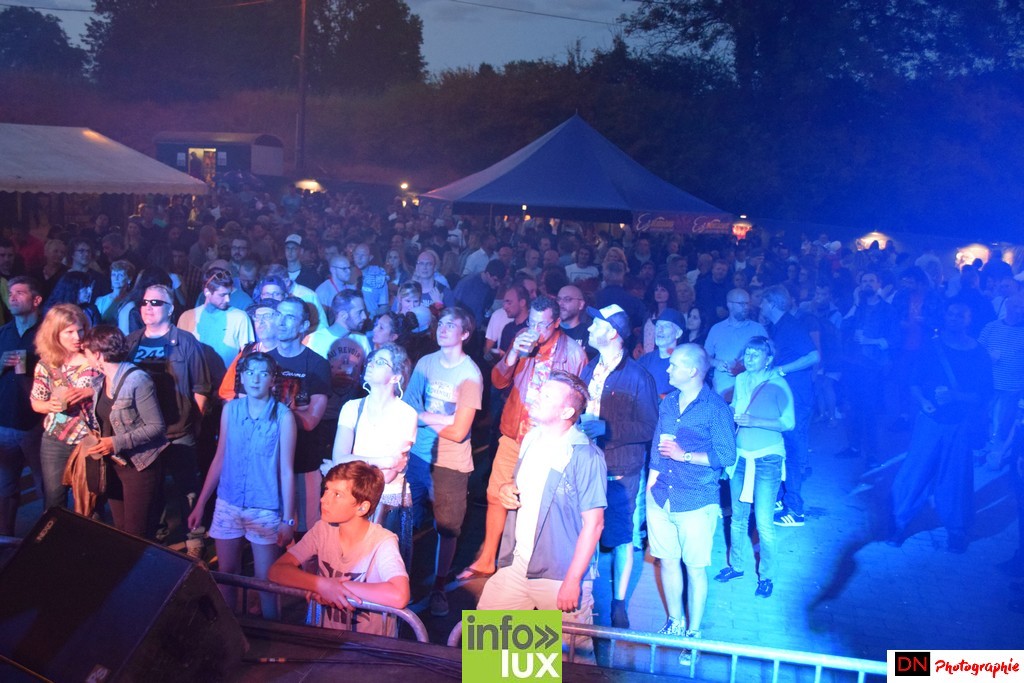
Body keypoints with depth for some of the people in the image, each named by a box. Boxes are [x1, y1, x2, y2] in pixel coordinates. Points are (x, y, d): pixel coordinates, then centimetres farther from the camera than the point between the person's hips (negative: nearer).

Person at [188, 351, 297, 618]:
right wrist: (200, 504, 7)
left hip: (265, 509, -3)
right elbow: (219, 459, 8)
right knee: (226, 575, 13)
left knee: (265, 581, 4)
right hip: (227, 505, 3)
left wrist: (288, 520, -6)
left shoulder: (283, 416, -9)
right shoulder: (230, 409, 1)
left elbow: (286, 471, -7)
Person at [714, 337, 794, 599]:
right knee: (738, 515, 13)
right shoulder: (741, 380, 6)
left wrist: (753, 421, -22)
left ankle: (766, 576, 13)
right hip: (740, 456, 5)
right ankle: (736, 565, 30)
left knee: (763, 522, -3)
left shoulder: (777, 385, -12)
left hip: (767, 459, -5)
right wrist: (731, 413, -2)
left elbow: (788, 422, -14)